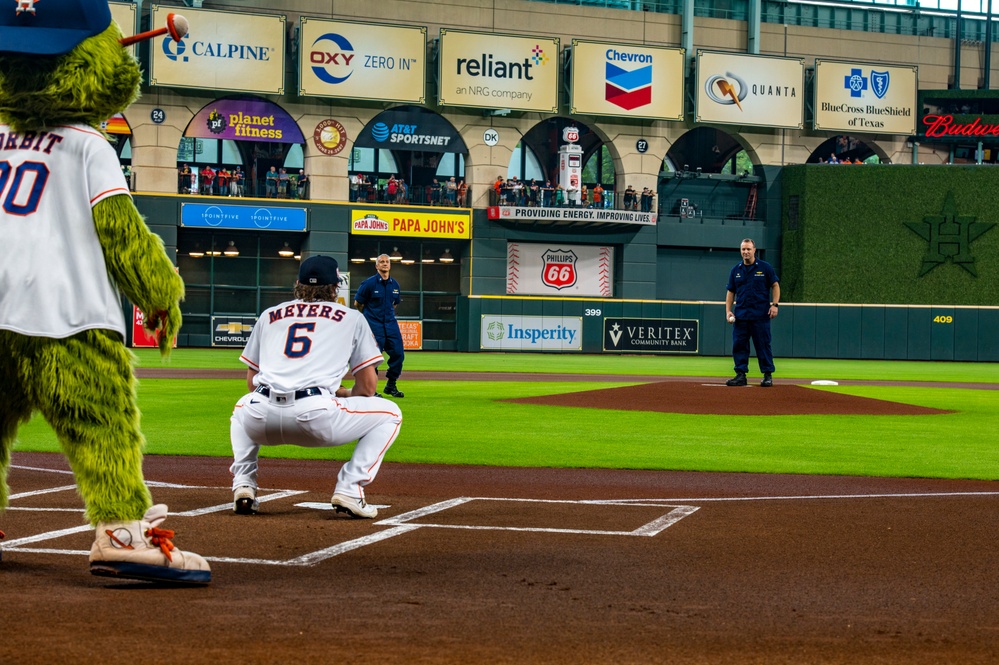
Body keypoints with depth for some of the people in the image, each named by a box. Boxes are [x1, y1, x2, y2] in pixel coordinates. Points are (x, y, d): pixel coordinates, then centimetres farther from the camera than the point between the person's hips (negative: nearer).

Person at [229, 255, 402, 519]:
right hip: (317, 418, -4)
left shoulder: (268, 315, 28)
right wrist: (339, 393, 38)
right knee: (389, 413, 19)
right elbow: (367, 387, 16)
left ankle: (243, 486, 20)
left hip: (260, 418, 4)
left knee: (243, 406, 41)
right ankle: (349, 489, 3)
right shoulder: (352, 318, 20)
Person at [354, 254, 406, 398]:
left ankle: (391, 385, 16)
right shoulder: (369, 283, -8)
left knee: (398, 354, 0)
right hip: (374, 325, -5)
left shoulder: (395, 284, 9)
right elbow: (357, 303, 1)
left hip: (391, 323, 5)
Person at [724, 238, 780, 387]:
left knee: (763, 345, -2)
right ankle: (740, 375, 6)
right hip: (741, 316, 4)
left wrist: (774, 304, -8)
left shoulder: (765, 267, 2)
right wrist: (728, 310, 4)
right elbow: (730, 291, 14)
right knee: (739, 345, 0)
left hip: (760, 315, -4)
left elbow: (775, 286, 4)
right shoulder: (736, 270, 11)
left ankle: (768, 375, 4)